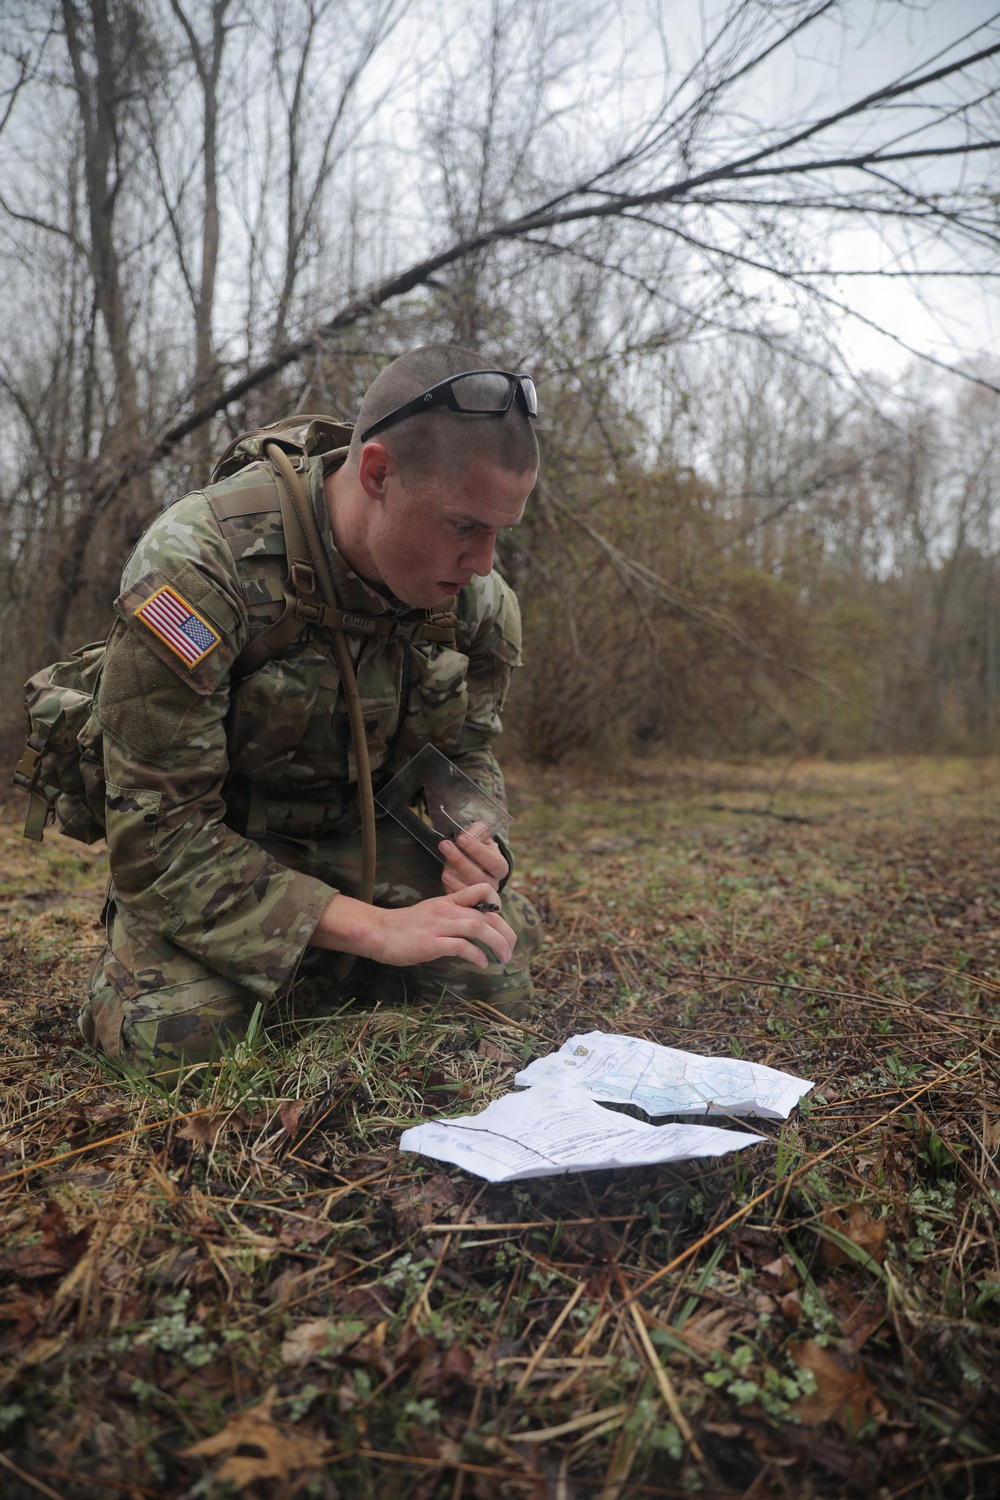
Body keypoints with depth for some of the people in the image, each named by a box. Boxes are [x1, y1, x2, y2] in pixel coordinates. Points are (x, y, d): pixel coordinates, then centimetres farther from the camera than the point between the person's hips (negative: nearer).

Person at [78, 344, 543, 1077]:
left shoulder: (482, 597, -13)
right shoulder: (197, 568, -32)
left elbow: (464, 756, 3)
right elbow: (159, 831, -30)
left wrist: (474, 849, -22)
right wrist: (372, 927, -34)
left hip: (361, 834, 4)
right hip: (206, 843, -3)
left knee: (496, 983, -11)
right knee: (182, 1032, -27)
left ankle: (319, 965, 17)